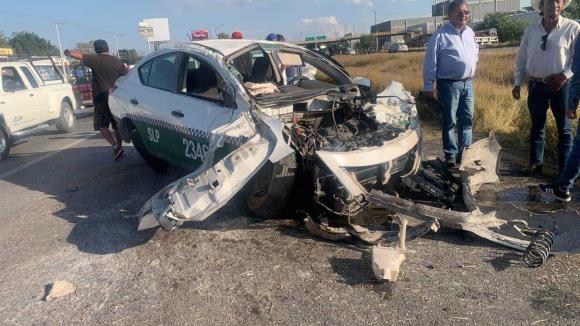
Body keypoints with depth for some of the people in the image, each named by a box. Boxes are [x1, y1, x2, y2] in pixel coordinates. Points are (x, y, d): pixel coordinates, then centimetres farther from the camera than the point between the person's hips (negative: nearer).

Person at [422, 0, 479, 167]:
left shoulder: (470, 33, 12)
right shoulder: (441, 34, -9)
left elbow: (476, 51, 31)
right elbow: (430, 61, -11)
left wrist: (471, 66, 16)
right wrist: (428, 86, -13)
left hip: (467, 83, 7)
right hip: (449, 84, -6)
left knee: (467, 120, 9)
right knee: (450, 121, -1)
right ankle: (451, 155, 7)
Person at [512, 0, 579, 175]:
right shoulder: (531, 29, 5)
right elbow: (521, 58, 9)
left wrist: (565, 74, -15)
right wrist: (517, 83, 5)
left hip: (560, 85, -2)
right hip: (536, 85, 3)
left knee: (564, 128, 6)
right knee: (537, 126, 11)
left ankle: (565, 169, 13)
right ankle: (536, 163, 22)